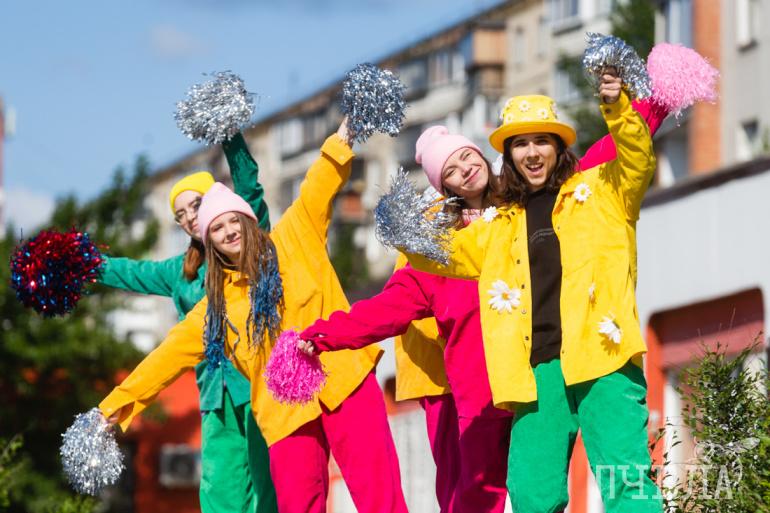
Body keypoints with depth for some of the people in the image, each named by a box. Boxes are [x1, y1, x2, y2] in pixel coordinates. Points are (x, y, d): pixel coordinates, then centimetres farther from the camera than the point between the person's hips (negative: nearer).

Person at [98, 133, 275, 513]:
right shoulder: (181, 272, 21)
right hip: (218, 393, 5)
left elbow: (249, 187, -8)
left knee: (263, 481, -11)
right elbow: (132, 273, 37)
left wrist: (230, 135, -16)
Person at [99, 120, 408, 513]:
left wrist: (342, 136, -15)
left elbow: (317, 190, 0)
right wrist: (118, 403, 17)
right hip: (287, 408, 3)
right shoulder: (216, 305, 18)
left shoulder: (291, 241, 10)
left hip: (341, 379, -3)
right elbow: (172, 352, 20)